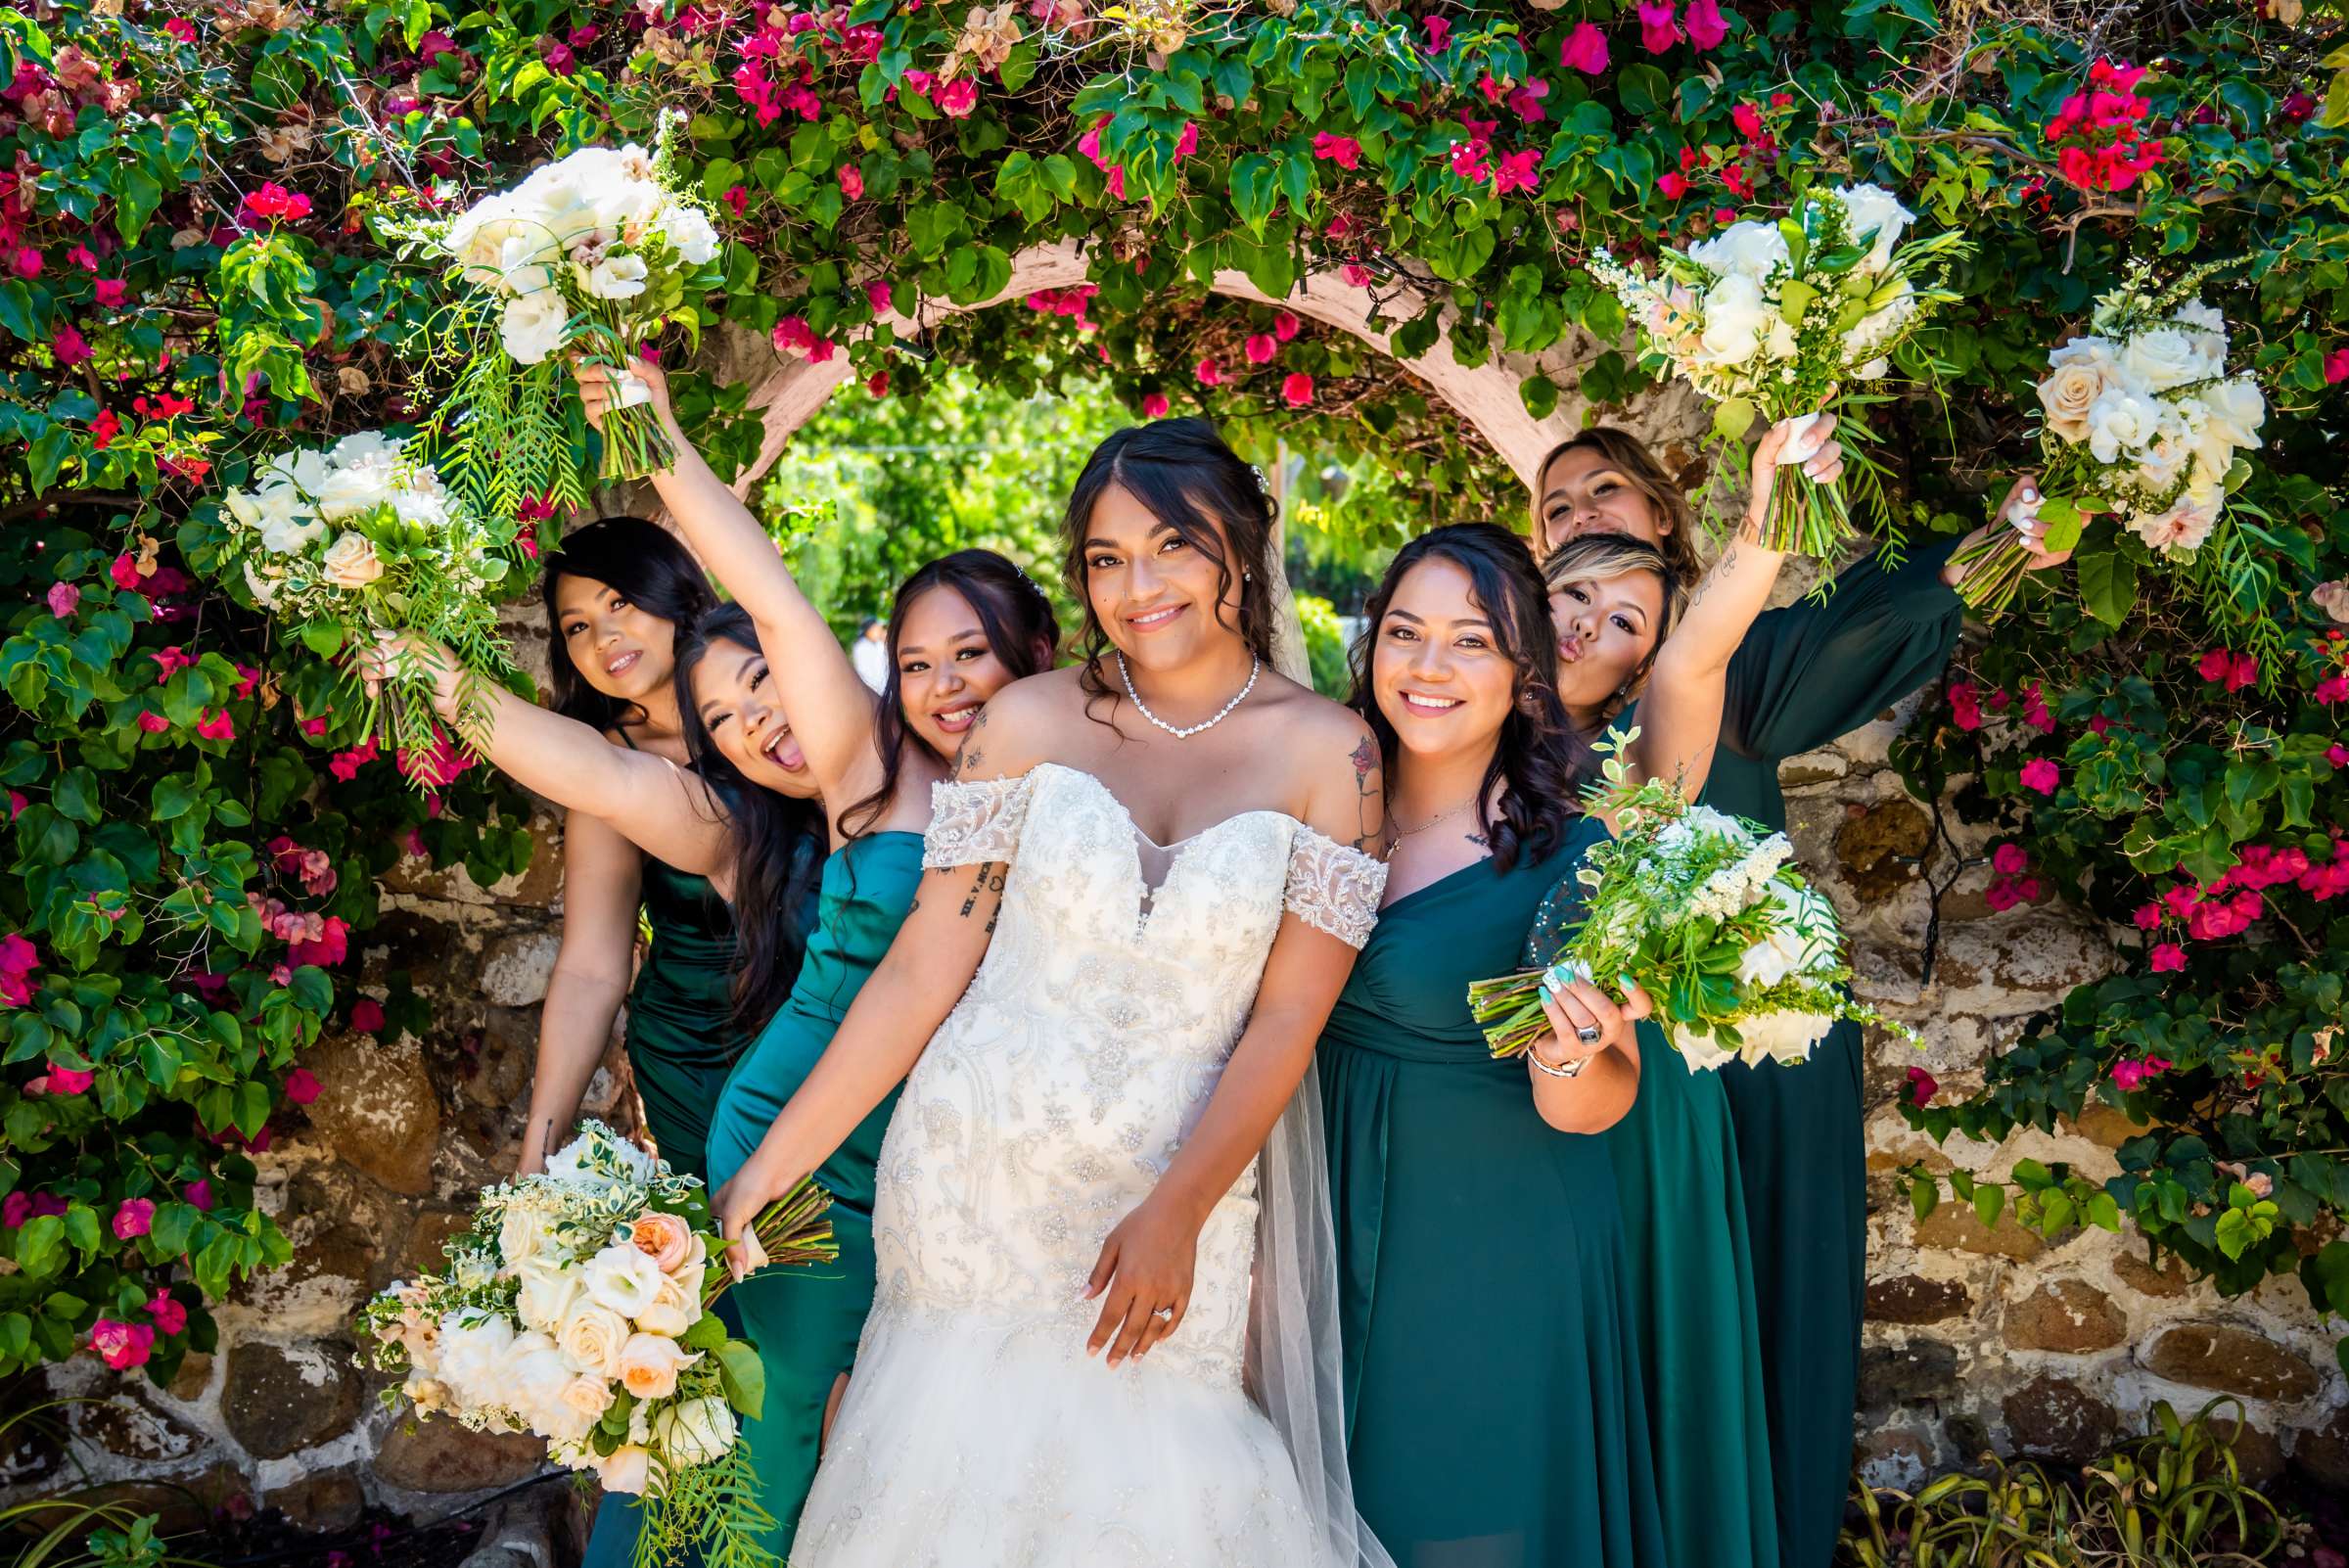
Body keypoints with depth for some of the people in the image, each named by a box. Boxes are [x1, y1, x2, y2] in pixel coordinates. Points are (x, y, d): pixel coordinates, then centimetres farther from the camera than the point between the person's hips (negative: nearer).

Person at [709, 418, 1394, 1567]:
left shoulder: (1326, 752, -4)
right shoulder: (1030, 720, -2)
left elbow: (1287, 1020, -6)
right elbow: (923, 967, -2)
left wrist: (1176, 1214, -14)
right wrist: (766, 1170, -5)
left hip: (1176, 1197, -1)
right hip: (968, 1182, 1)